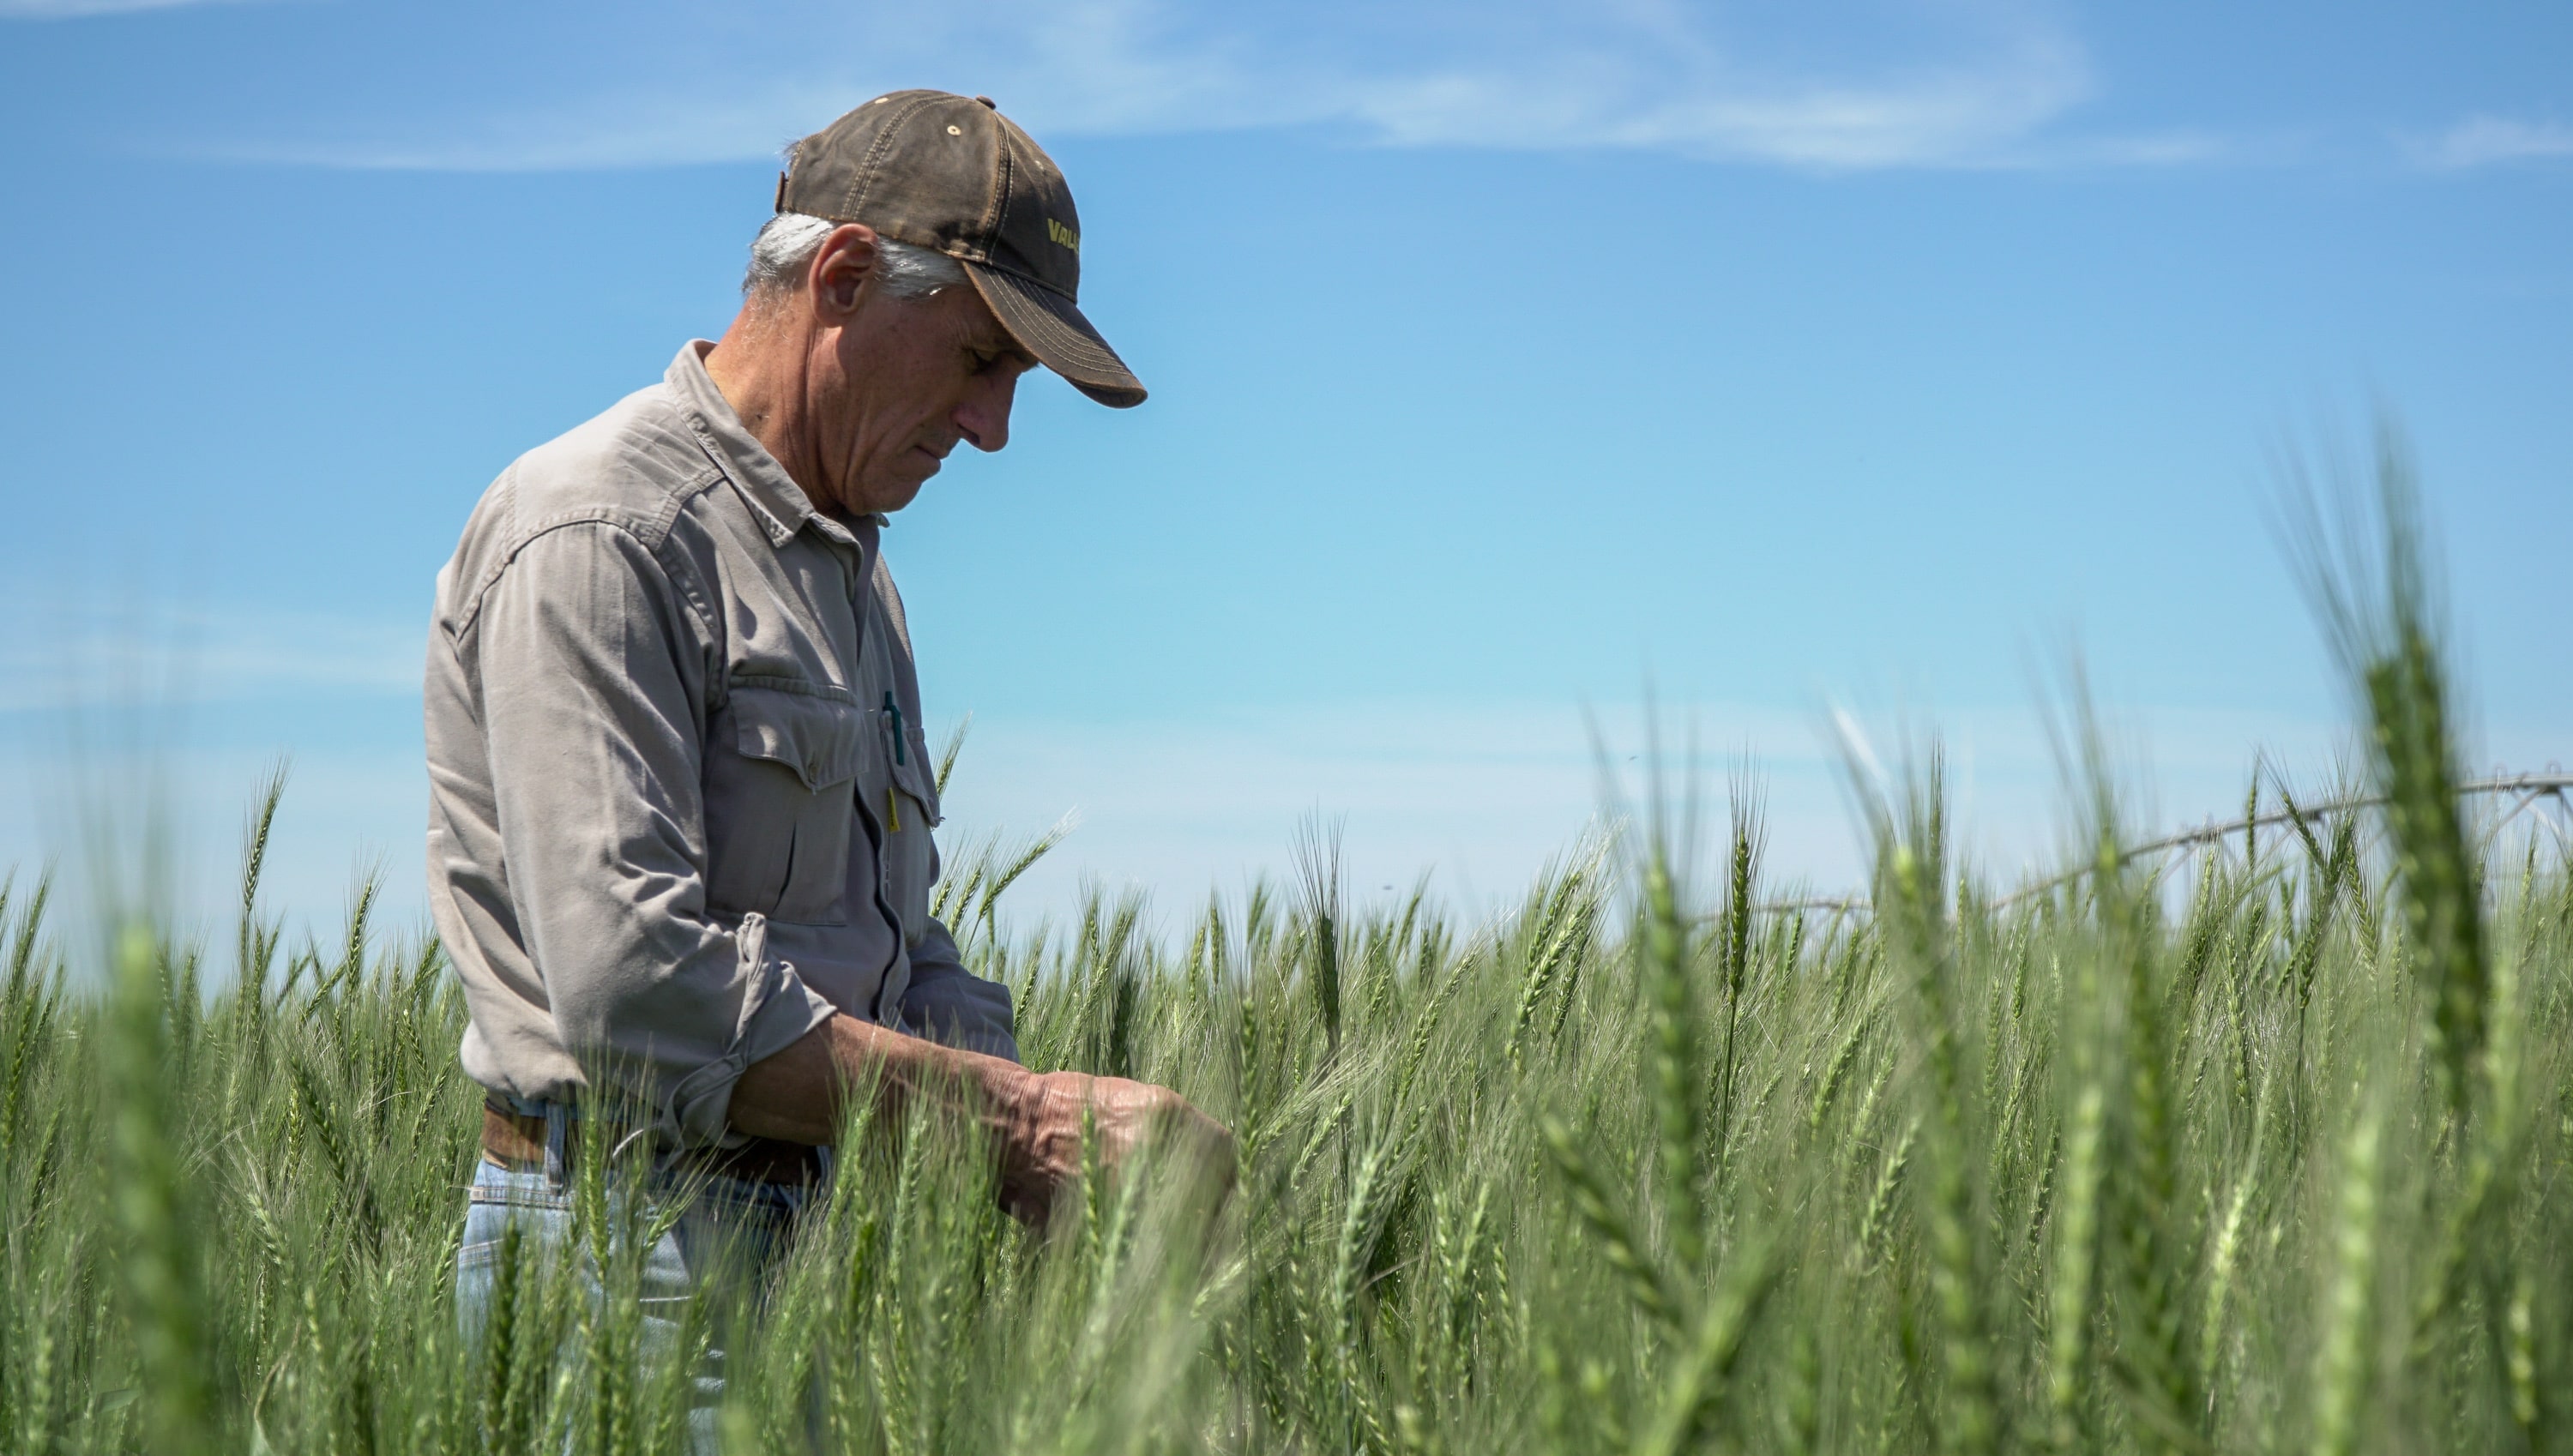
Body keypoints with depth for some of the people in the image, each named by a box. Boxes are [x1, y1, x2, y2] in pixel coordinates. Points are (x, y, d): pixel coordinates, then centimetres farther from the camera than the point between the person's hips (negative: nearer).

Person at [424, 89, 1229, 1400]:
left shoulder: (851, 568, 20)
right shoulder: (598, 533, -11)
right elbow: (634, 988, -22)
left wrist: (1066, 1131, 3)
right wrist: (1013, 1117, -20)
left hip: (828, 1244, 8)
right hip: (637, 1259, -8)